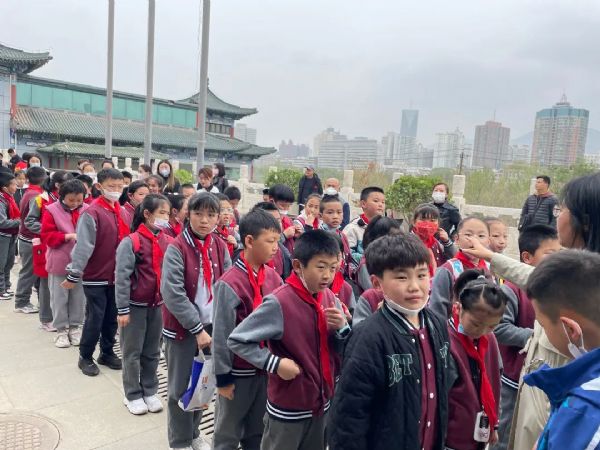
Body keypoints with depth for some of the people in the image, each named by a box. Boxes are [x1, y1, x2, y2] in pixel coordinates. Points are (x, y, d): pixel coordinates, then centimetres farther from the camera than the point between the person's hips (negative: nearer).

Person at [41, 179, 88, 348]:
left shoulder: (87, 210, 0)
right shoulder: (52, 210, -6)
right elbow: (47, 236, -10)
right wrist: (68, 236, -22)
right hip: (59, 263, -2)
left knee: (78, 297, 11)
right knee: (59, 298, 8)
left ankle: (75, 327, 26)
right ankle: (61, 330, 21)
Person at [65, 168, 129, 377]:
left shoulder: (122, 212, 6)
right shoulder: (92, 213, -15)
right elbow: (83, 246, -17)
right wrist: (74, 275, -16)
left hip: (117, 276, 6)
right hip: (96, 276, -6)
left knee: (111, 318, 15)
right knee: (95, 318, 3)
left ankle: (107, 353, 31)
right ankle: (85, 357, 21)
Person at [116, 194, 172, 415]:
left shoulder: (168, 242, -2)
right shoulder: (131, 242, -16)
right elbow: (122, 277, -14)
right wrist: (122, 309, -13)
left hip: (158, 305, 4)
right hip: (135, 305, -4)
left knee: (153, 352, 16)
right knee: (133, 352, 11)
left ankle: (150, 391, 33)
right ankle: (133, 395, 28)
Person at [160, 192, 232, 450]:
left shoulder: (220, 247, 2)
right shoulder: (177, 248, -14)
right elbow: (172, 293, -20)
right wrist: (197, 328, -19)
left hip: (212, 325, 5)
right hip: (182, 328, -5)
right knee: (181, 388, 8)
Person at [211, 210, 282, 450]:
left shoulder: (273, 277, -3)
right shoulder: (230, 284, -21)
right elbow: (222, 335, -15)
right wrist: (223, 377, -10)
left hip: (266, 368, 5)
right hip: (239, 372, -5)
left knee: (259, 430, 22)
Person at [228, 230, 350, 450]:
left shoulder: (329, 298, -3)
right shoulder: (279, 303, -22)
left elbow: (341, 350, 5)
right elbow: (236, 340, -17)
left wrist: (342, 328, -15)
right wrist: (275, 363, -22)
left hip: (321, 403, 6)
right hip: (287, 408, -5)